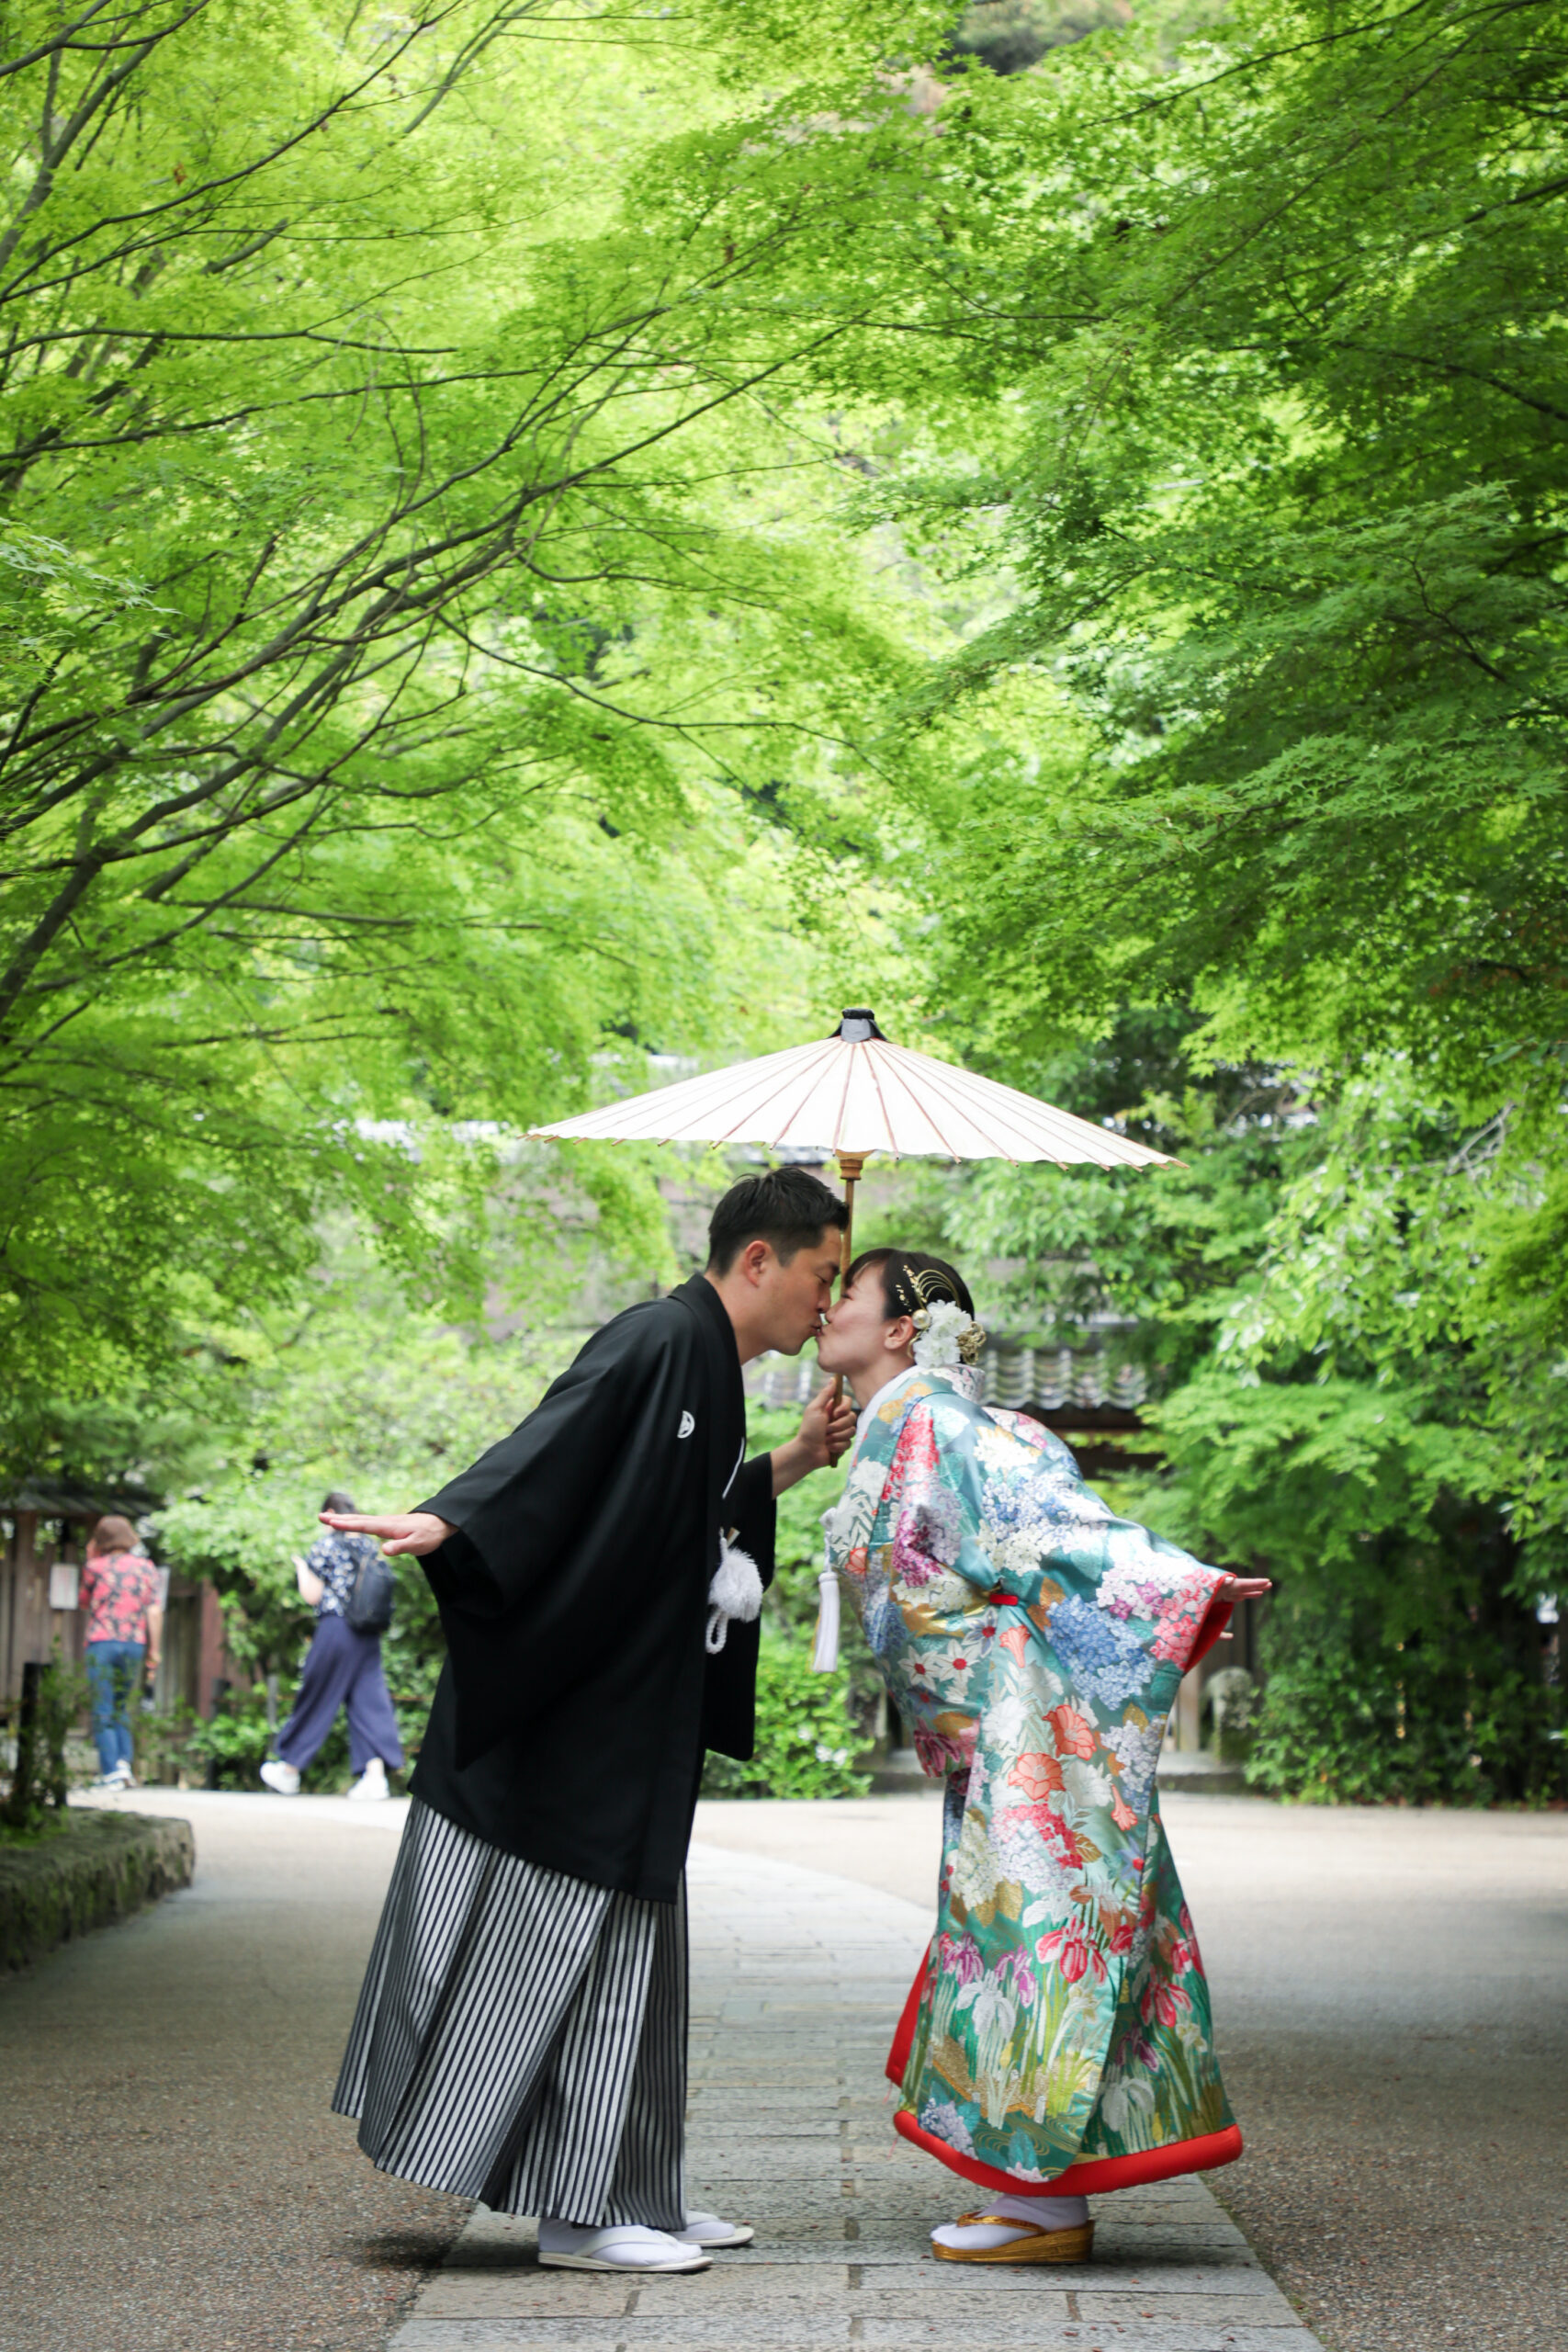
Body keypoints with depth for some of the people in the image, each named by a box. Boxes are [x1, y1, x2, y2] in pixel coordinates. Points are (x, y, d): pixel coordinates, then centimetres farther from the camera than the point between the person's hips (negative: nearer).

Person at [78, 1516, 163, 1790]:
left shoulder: (96, 1567, 2)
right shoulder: (147, 1569, 8)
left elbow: (83, 1602, 18)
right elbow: (155, 1612, 1)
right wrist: (153, 1654, 3)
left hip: (101, 1643, -3)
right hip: (135, 1644, 3)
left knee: (102, 1711, 0)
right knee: (121, 1707, 17)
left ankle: (110, 1772, -8)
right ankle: (123, 1762, 2)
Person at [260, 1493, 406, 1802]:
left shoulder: (325, 1545, -7)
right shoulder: (371, 1545, 10)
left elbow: (312, 1596, -6)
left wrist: (301, 1569, 8)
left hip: (334, 1629, -5)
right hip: (368, 1634, 5)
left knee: (315, 1701, 6)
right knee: (370, 1700, 0)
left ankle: (289, 1771, 20)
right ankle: (375, 1773, -14)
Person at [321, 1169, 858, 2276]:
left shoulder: (707, 1365, 15)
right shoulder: (658, 1344, -15)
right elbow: (551, 1448, -27)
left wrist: (798, 1458, 19)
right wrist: (445, 1522, -41)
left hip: (633, 1722, 10)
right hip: (579, 1720, -10)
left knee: (625, 1957, 14)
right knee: (570, 1942, -5)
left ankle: (631, 2195, 21)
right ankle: (578, 2215, 1)